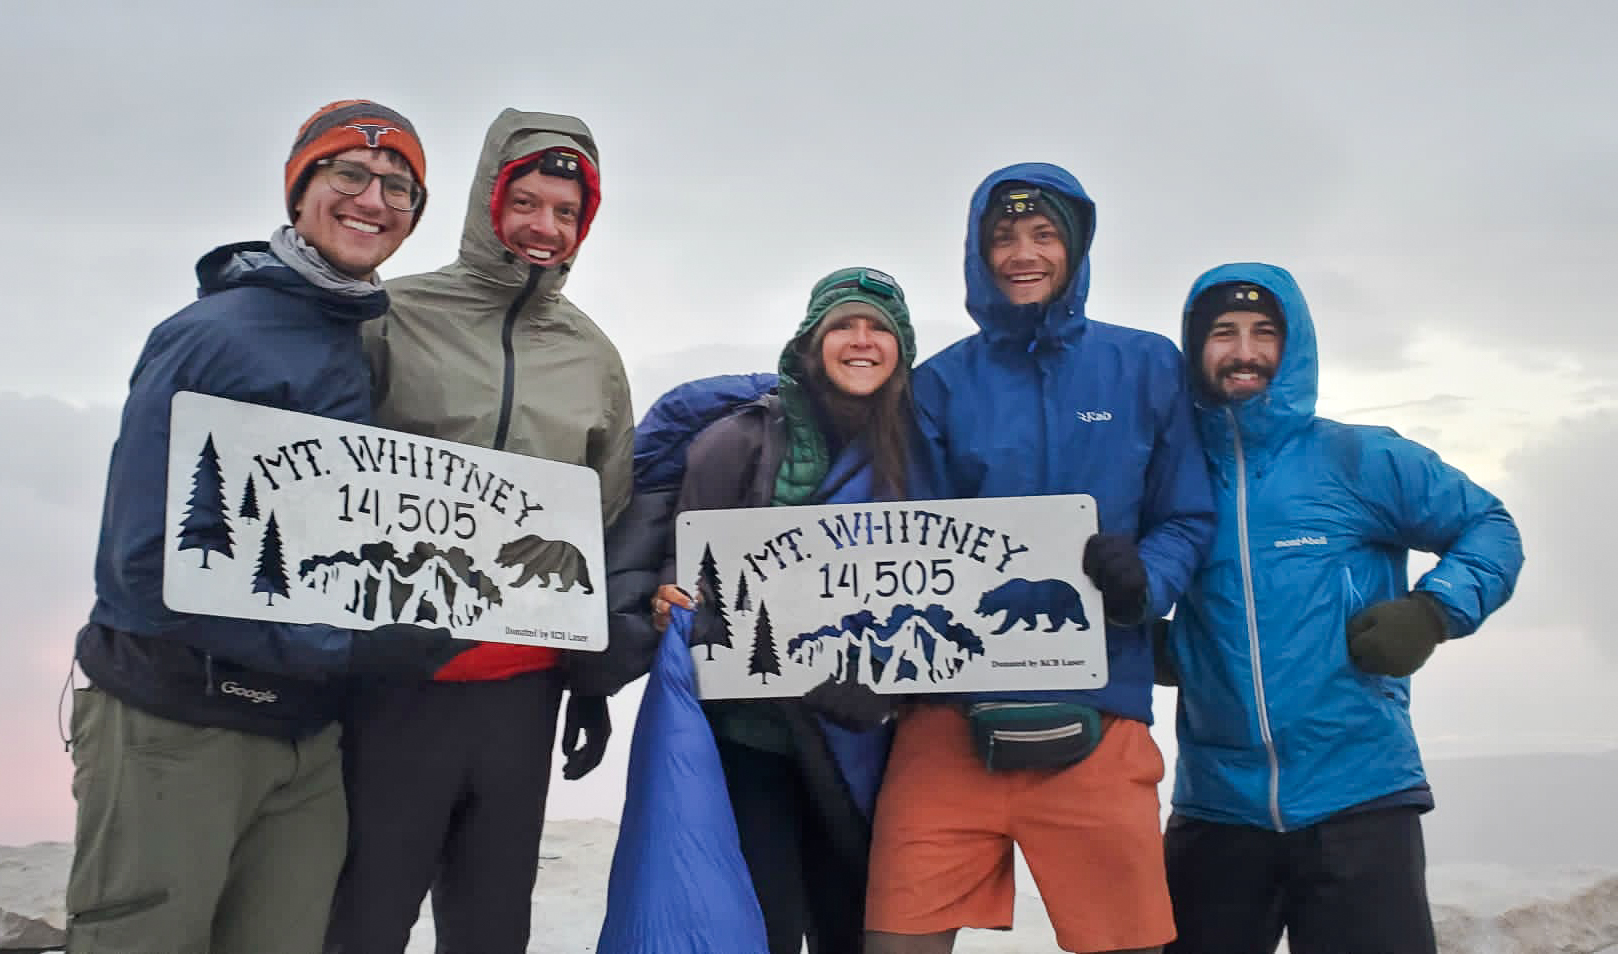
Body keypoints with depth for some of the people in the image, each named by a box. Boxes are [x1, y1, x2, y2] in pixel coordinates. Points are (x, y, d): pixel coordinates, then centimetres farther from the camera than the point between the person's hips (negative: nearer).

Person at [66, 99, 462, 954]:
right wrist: (348, 642, -23)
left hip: (307, 740, 6)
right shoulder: (213, 338, -13)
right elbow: (149, 564, -19)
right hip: (173, 727, -6)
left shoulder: (372, 352, 8)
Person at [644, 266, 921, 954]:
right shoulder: (743, 441, -5)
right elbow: (682, 569, -6)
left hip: (860, 742, 4)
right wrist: (673, 605, -26)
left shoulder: (912, 454, 6)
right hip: (753, 729, -4)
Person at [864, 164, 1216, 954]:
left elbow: (1186, 521, 9)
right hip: (955, 709, 0)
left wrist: (1141, 582, -12)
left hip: (1098, 708, 0)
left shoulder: (1145, 368, 9)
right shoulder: (941, 384, 9)